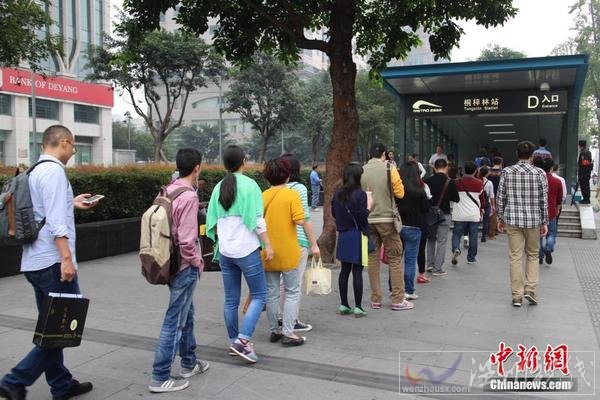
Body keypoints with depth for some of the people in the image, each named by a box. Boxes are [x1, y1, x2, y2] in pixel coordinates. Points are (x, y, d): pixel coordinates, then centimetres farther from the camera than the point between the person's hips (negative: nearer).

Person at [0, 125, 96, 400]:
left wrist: (71, 203, 31)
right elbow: (56, 221, -21)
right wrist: (66, 258, -22)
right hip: (52, 261, -10)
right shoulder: (53, 170, -13)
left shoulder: (34, 171, 14)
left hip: (34, 262, 10)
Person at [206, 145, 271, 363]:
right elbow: (257, 220, -12)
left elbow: (213, 221, 12)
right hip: (247, 249, -6)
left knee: (230, 300, 12)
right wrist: (268, 245, -6)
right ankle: (243, 340, -7)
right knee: (259, 295, 3)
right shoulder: (249, 185, -8)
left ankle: (233, 341, 20)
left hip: (225, 251, 6)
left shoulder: (219, 187, 9)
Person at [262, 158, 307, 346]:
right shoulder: (292, 194, -10)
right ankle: (288, 333, 3)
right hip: (287, 251, -4)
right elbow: (300, 221, -20)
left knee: (271, 292, 13)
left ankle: (275, 330, 22)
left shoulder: (263, 195, 2)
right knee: (292, 292, 6)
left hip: (268, 251, 4)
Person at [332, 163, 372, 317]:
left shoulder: (338, 193, 5)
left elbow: (333, 213, 12)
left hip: (343, 235, 6)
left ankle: (343, 305, 17)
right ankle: (358, 307, 2)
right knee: (357, 271, -1)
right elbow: (362, 216, -16)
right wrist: (369, 205, -2)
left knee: (345, 270, 11)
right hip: (357, 236, -6)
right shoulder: (360, 194, -13)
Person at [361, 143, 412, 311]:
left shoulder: (361, 171, 1)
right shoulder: (390, 169, -7)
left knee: (373, 258, 10)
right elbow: (400, 193, -4)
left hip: (368, 220, 3)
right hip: (386, 218, -3)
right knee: (395, 259, 5)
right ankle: (398, 300, 8)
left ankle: (375, 300, 15)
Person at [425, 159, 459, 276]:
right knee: (442, 241, 3)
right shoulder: (450, 182, -10)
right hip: (444, 214, -3)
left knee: (431, 238, 20)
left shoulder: (428, 181, -4)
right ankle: (437, 268, 3)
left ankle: (430, 263, 20)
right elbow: (456, 199, -3)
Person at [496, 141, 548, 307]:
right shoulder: (540, 173, -4)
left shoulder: (506, 172, -2)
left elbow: (500, 198, 1)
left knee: (515, 257, 5)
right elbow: (544, 200, -2)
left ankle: (517, 296, 8)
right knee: (533, 256, 17)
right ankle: (530, 290, 6)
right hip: (533, 221, 0)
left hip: (512, 220, 0)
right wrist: (545, 222, 7)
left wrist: (500, 218, 11)